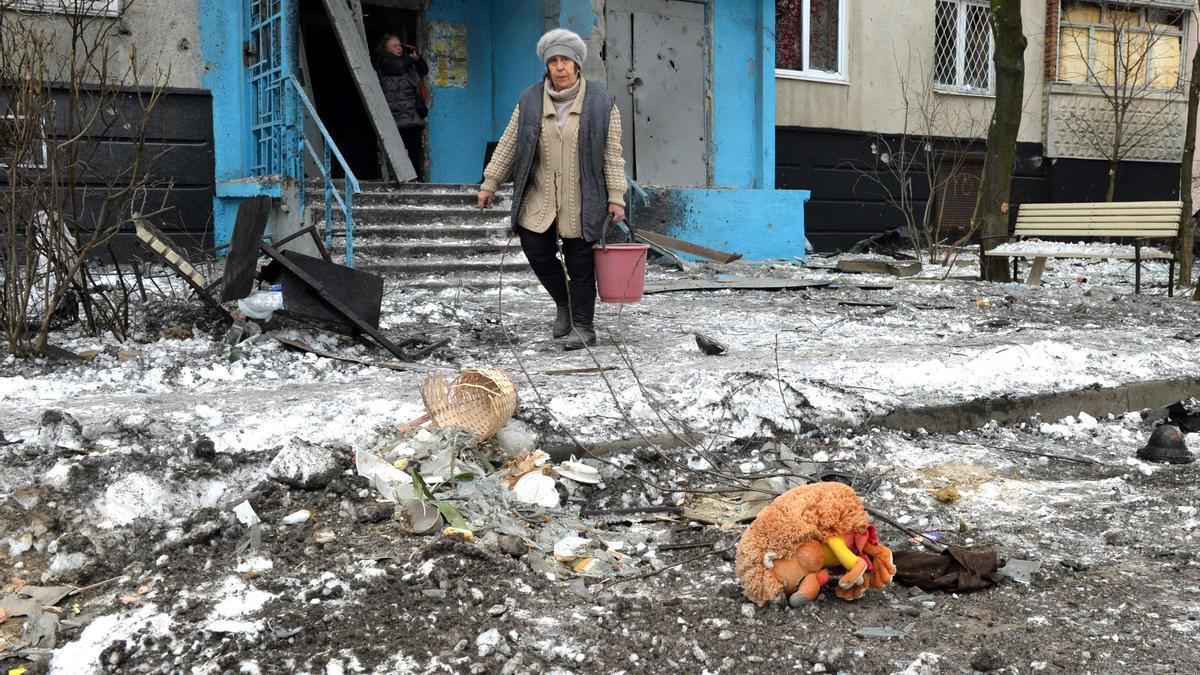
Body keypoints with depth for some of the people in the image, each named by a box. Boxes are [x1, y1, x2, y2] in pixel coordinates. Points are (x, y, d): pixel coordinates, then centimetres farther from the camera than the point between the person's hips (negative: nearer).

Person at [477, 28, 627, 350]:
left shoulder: (601, 102, -3)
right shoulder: (530, 101, 4)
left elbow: (612, 153, -2)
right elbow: (508, 145, 8)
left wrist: (616, 197, -6)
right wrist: (490, 183, 6)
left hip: (581, 200, -3)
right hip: (540, 196, 3)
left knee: (579, 263, 0)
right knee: (536, 250, -1)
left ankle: (583, 327, 12)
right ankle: (563, 304, 25)